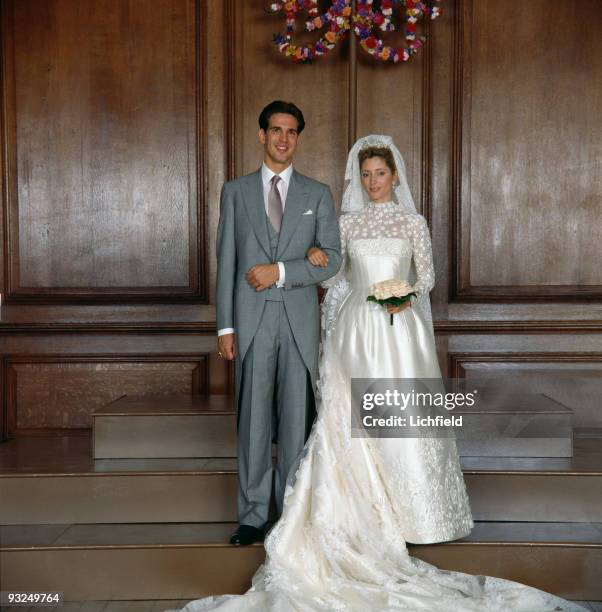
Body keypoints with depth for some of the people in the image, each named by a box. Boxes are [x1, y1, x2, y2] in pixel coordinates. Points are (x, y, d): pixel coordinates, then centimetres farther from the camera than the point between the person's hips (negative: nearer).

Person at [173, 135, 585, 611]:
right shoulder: (347, 222, 9)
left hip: (400, 327, -1)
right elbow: (335, 276, 11)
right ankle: (368, 506, 7)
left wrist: (409, 296, -15)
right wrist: (318, 262, -7)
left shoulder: (413, 221, 5)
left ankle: (411, 505, 7)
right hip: (357, 326, 1)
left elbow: (427, 273, 2)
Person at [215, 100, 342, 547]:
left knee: (297, 421, 5)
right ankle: (253, 516, 14)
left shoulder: (317, 194, 7)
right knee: (253, 421, 4)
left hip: (299, 321, 0)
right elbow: (227, 263, 5)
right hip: (251, 320, 0)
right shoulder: (236, 192, 8)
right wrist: (225, 326, 0)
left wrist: (280, 271, -12)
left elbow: (332, 258, 1)